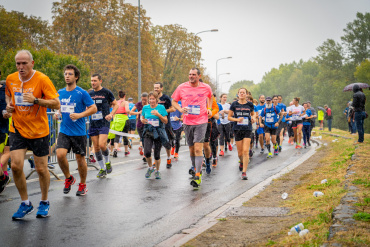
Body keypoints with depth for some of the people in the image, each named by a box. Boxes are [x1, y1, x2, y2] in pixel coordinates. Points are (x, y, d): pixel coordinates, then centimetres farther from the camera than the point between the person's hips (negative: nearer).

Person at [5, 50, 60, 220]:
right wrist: (8, 104, 2)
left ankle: (44, 202, 27)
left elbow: (56, 104, -15)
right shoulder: (10, 79, 2)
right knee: (16, 166, -10)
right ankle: (25, 203, 10)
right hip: (17, 129, 3)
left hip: (39, 131, -3)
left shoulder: (42, 79, -12)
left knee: (41, 169, 4)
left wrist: (35, 100, -27)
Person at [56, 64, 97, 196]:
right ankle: (68, 178, 11)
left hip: (79, 131, -3)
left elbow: (94, 108, -8)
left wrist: (79, 115, -19)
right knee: (60, 154, -14)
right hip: (64, 131, 3)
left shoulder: (82, 93, -7)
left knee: (80, 158, 4)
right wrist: (58, 113, 8)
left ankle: (82, 185, 23)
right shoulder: (60, 93, 8)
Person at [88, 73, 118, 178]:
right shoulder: (90, 94, 11)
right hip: (93, 123, 5)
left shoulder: (106, 92, -2)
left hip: (104, 123, -5)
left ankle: (108, 162, 9)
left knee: (102, 145, -19)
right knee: (96, 147, 5)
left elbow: (116, 104, 4)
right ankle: (102, 169, 17)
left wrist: (111, 114, -12)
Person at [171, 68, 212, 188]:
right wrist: (180, 109, -10)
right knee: (191, 148, 13)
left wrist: (209, 108, 8)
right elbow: (174, 101, 9)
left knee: (198, 149, -13)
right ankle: (194, 167, 37)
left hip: (201, 122, -2)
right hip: (187, 122, 2)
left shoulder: (206, 87, 1)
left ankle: (198, 176, -13)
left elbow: (210, 97, 23)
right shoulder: (182, 87, 0)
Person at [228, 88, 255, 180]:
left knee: (245, 151, -12)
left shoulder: (250, 104, 4)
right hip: (237, 130, 1)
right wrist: (237, 119, -13)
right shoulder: (234, 104, 2)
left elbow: (253, 114, 21)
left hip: (248, 130, -1)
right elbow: (229, 117, 5)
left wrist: (253, 118, -1)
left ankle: (244, 172, -7)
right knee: (240, 152, 7)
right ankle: (242, 162, 42)